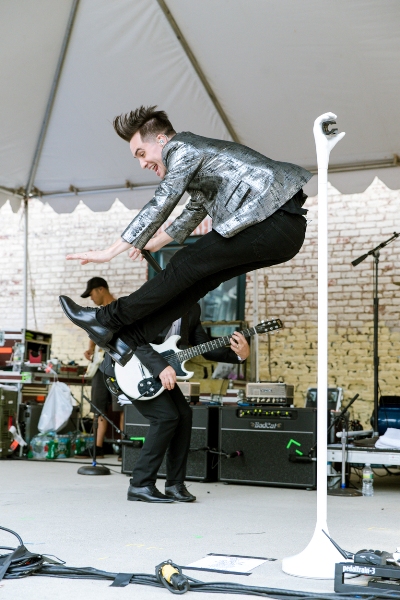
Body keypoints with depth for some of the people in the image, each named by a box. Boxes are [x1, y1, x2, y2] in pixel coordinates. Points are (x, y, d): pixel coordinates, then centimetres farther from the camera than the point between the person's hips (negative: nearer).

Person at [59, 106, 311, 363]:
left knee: (188, 265, -6)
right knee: (198, 276, 8)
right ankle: (131, 341, 10)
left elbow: (159, 207, -12)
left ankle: (107, 320, 3)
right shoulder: (197, 157, 26)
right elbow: (195, 212, 39)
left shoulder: (182, 148, -4)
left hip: (277, 219, -10)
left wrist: (109, 253, -9)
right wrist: (154, 244, 48)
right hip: (288, 228, 10)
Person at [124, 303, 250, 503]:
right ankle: (140, 485, -11)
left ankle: (175, 484, 5)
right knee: (167, 416, -19)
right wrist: (161, 366, -37)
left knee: (183, 414, -5)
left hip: (160, 372, 7)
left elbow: (205, 347, 3)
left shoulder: (192, 309, 2)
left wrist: (238, 354, -12)